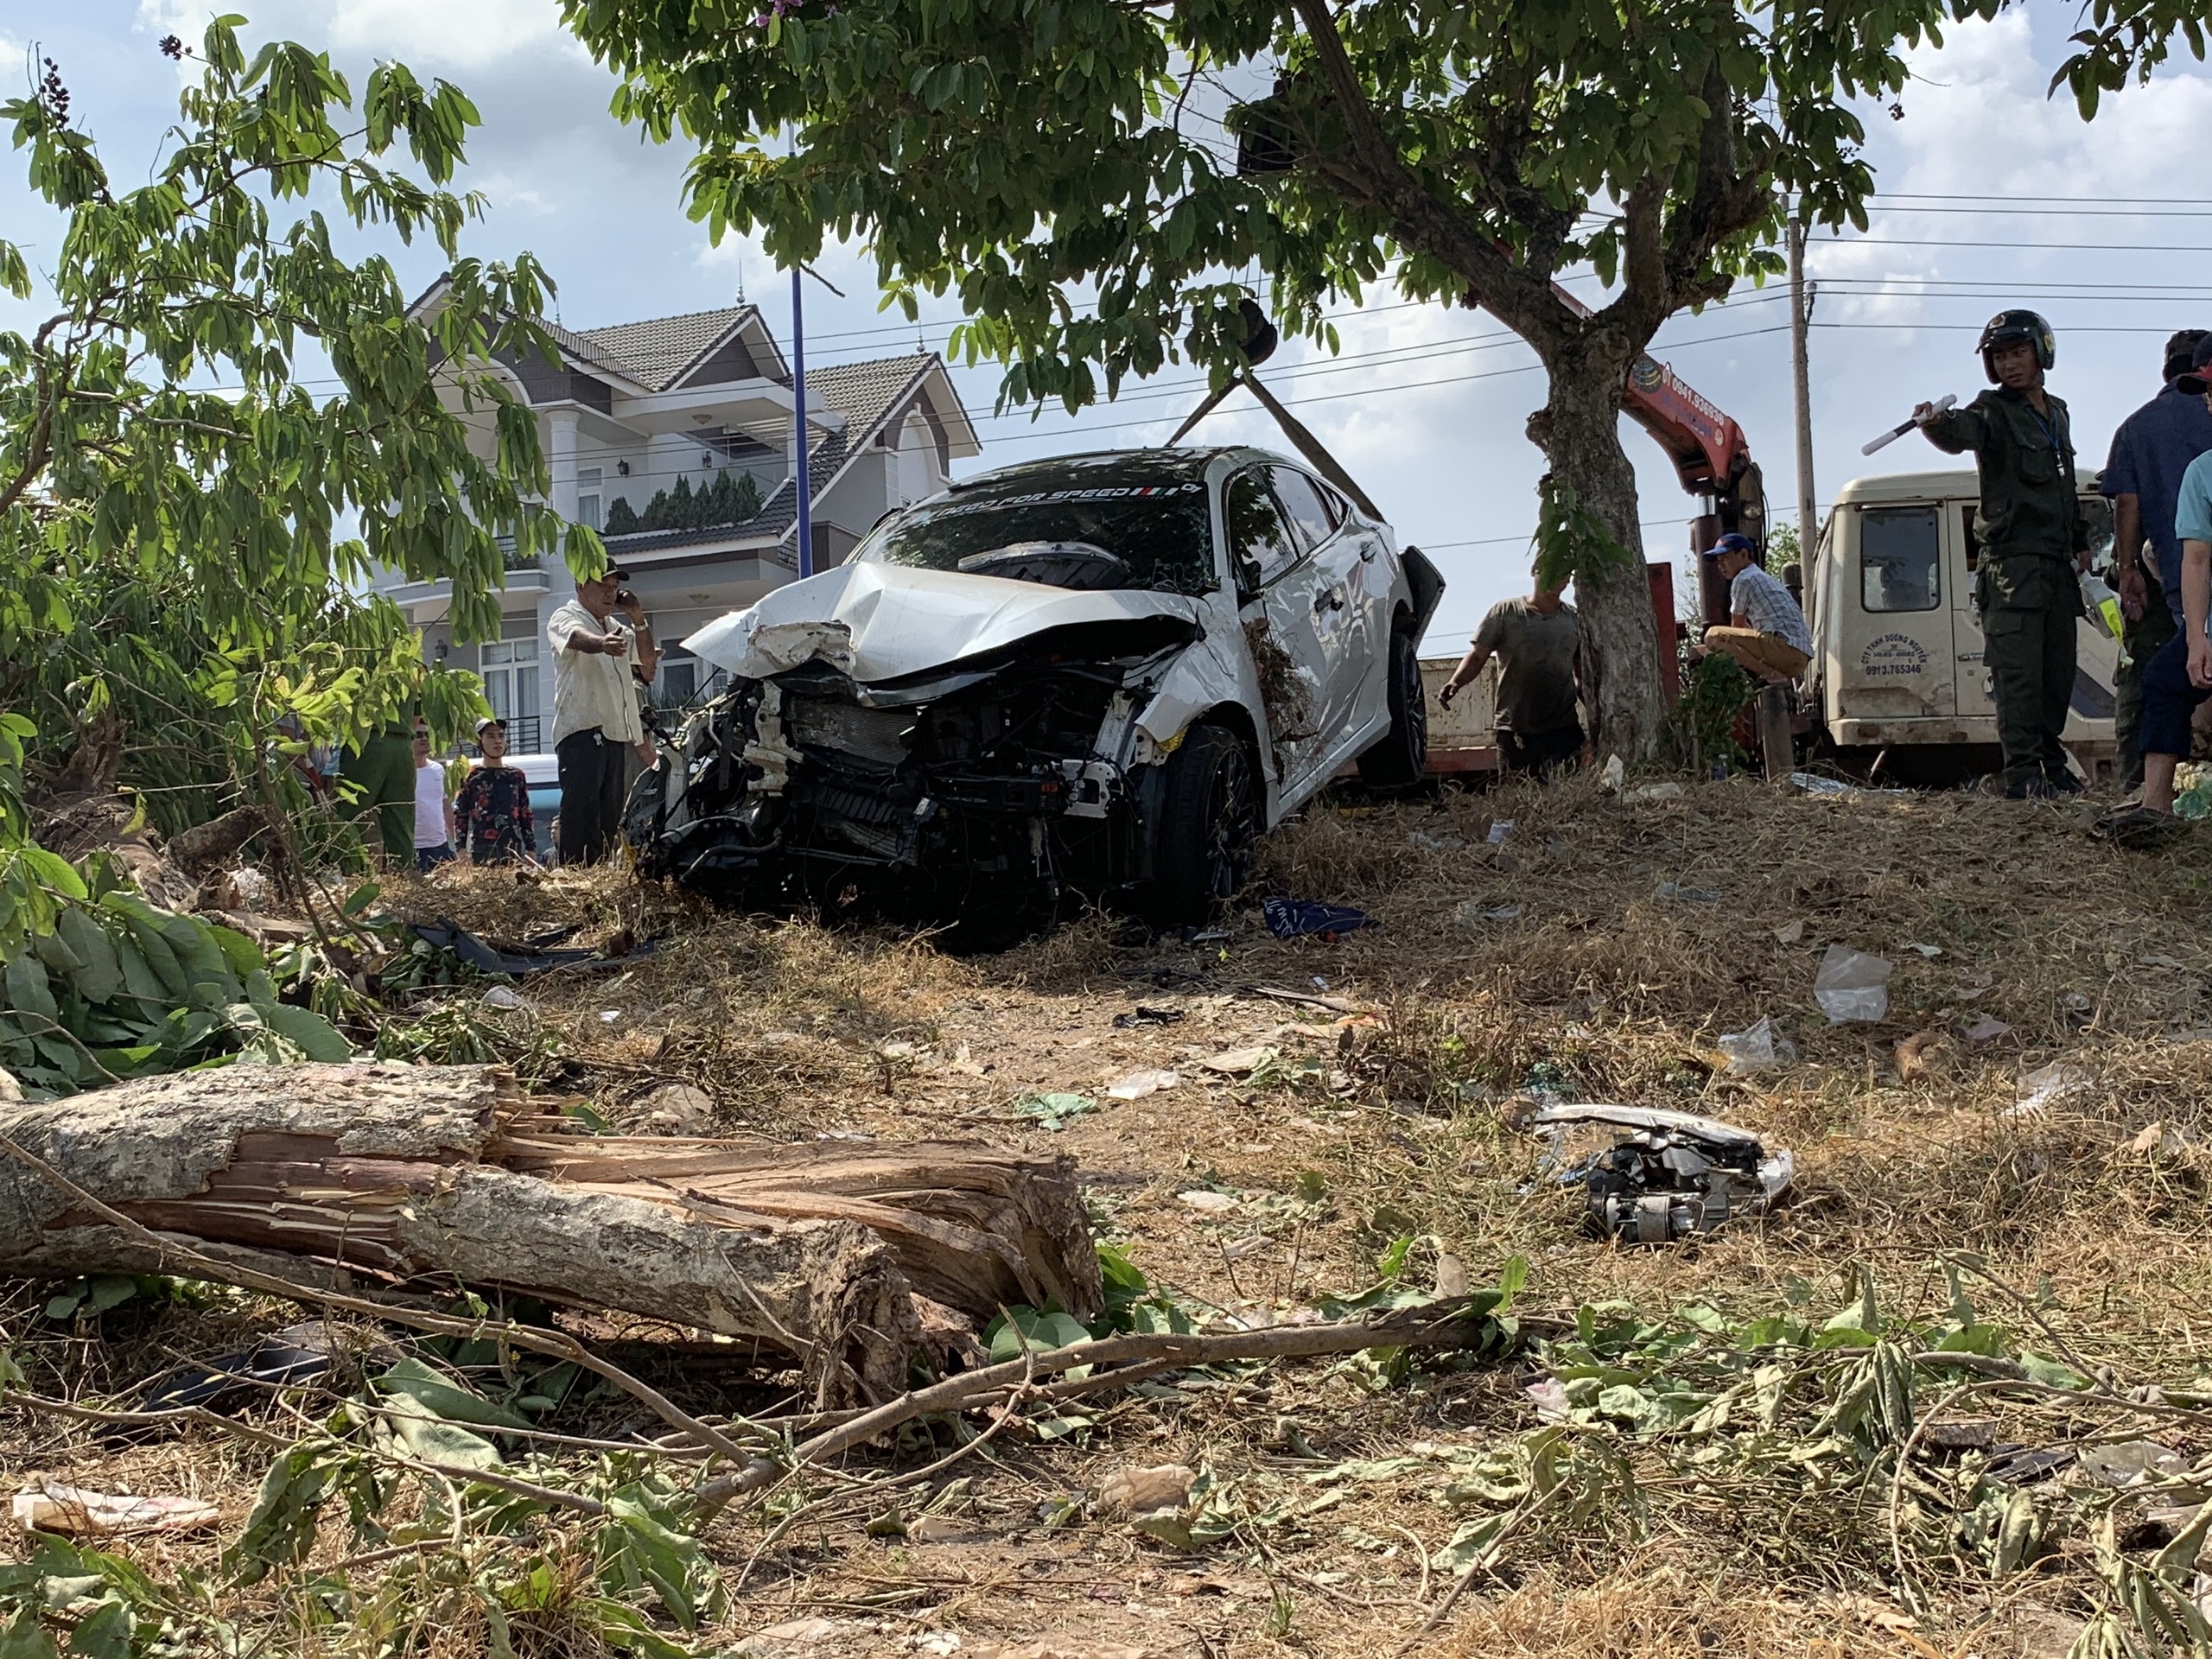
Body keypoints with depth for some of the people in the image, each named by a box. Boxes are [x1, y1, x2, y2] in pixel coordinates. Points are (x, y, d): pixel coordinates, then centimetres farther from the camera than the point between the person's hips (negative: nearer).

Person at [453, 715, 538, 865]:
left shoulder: (516, 776, 15)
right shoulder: (470, 776, 6)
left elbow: (526, 815, 16)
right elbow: (460, 815, 3)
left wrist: (531, 848, 10)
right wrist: (462, 850, -6)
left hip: (514, 847, 3)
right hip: (480, 849, -3)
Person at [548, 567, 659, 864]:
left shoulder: (615, 627, 25)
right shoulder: (565, 617, -1)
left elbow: (646, 659, 28)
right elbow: (578, 638, -25)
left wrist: (638, 618, 13)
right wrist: (602, 643, -48)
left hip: (613, 730, 8)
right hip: (582, 728, -8)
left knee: (610, 812, 8)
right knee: (581, 806, -16)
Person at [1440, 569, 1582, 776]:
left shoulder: (1573, 618, 11)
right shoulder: (1505, 612, 3)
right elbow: (1477, 656, -1)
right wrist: (1455, 681, -20)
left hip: (1563, 729, 1)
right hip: (1514, 732, -1)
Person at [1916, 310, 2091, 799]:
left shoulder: (2057, 413, 19)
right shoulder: (1994, 411, -3)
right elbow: (1962, 432, -27)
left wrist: (2080, 540, 28)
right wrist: (1937, 424, -48)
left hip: (2058, 564, 7)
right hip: (2012, 561, -7)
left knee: (2059, 669, 10)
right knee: (2019, 671, -13)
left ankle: (2051, 763, 21)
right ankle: (2022, 772, -14)